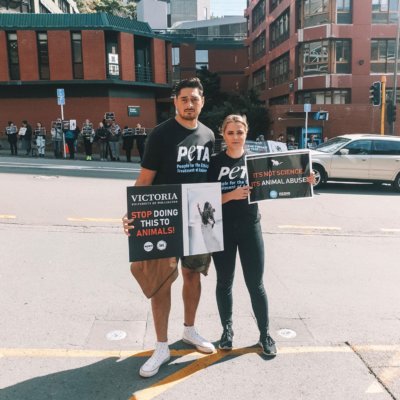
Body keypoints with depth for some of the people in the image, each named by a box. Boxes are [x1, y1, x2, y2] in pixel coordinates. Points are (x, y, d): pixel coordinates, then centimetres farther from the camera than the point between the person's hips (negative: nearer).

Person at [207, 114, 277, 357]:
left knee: (256, 284, 5)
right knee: (224, 282, 12)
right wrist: (232, 195, -23)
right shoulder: (215, 162, -3)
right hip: (223, 230, 0)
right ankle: (227, 329, 31)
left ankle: (265, 334, 22)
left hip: (250, 228, 0)